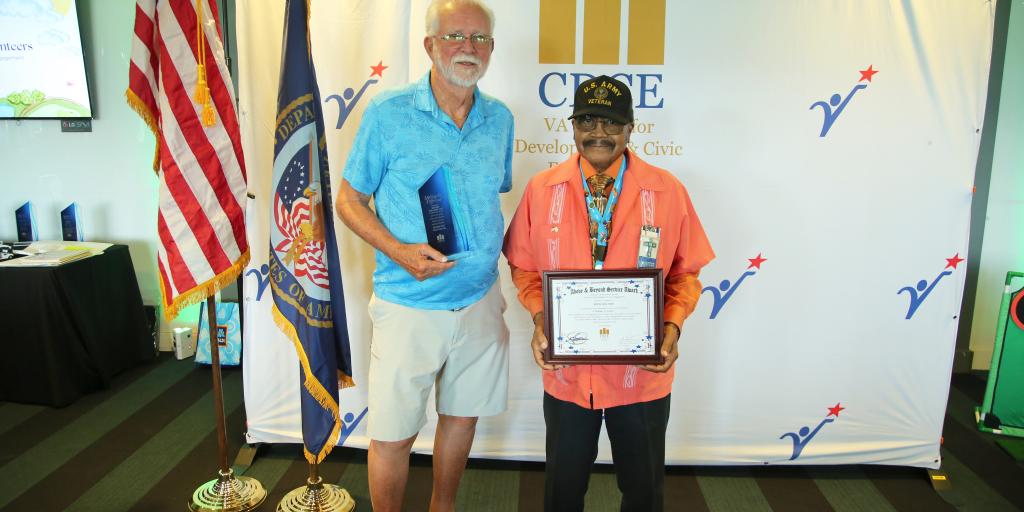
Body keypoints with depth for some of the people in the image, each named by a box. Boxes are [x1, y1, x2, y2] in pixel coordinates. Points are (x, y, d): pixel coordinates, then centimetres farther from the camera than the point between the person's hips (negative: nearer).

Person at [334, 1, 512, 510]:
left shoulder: (500, 119, 4)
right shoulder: (387, 113, -8)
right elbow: (349, 199, -4)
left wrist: (494, 250, 2)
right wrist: (398, 251, -20)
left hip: (481, 300, 4)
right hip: (409, 305, -4)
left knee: (462, 414, 18)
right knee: (391, 434, 3)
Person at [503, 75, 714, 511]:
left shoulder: (669, 192, -6)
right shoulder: (541, 190, -4)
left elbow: (686, 272, 0)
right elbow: (524, 267, 3)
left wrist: (672, 327, -15)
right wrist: (540, 318, -12)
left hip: (642, 372, 0)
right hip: (565, 369, 1)